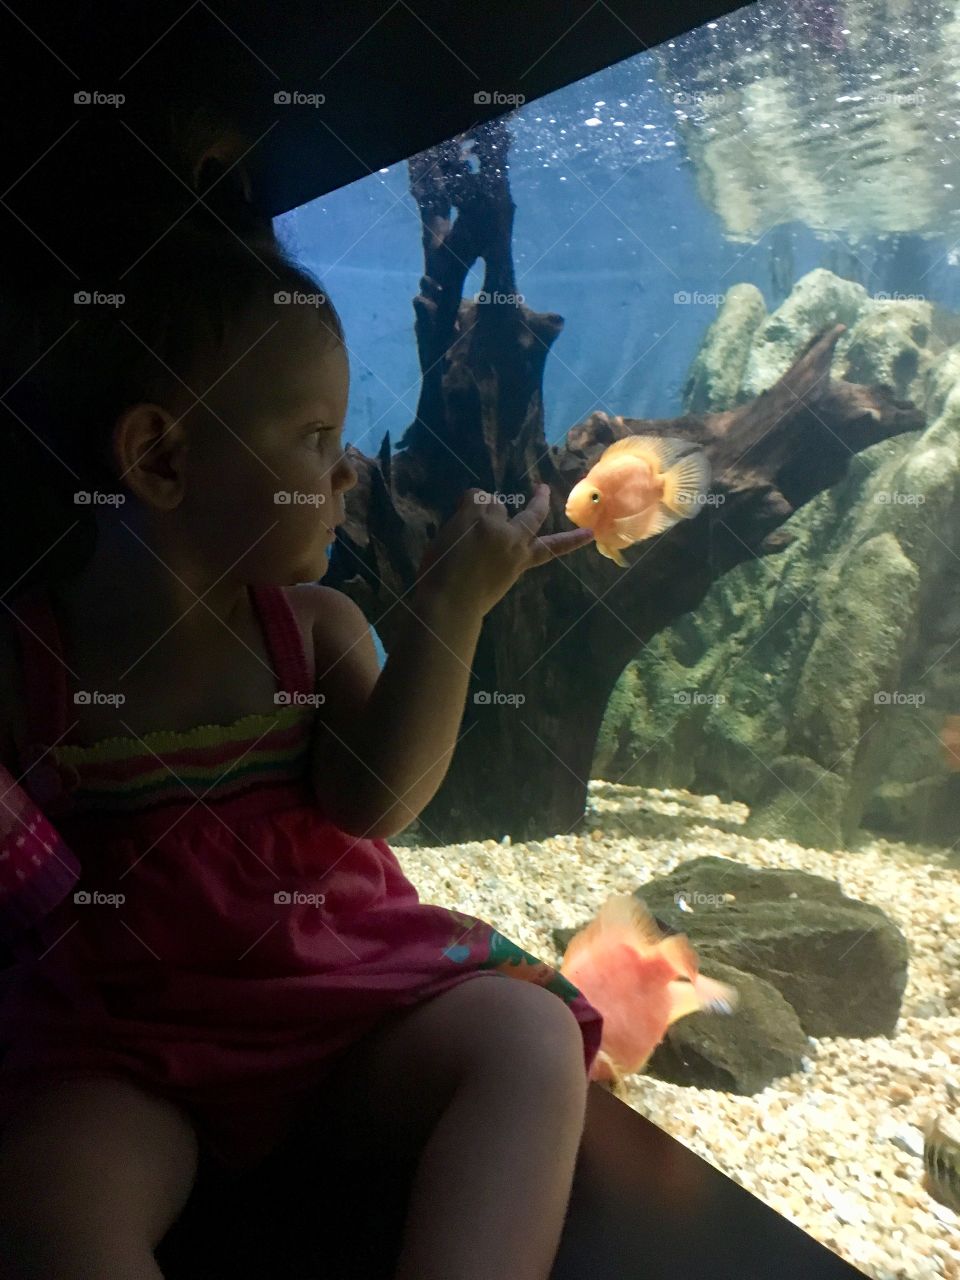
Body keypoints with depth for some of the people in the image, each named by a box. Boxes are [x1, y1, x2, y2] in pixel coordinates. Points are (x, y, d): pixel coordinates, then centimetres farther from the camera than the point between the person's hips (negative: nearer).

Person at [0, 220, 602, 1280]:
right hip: (125, 1041, -2)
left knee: (531, 1036, -19)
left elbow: (373, 798, -15)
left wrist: (448, 605, -23)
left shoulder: (318, 625, 1)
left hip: (354, 980, 3)